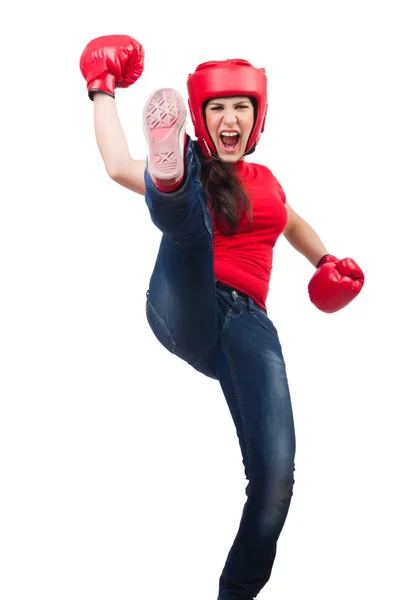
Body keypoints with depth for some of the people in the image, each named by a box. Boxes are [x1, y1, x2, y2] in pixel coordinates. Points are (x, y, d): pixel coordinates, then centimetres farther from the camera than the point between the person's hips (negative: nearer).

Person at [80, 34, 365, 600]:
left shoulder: (264, 179, 24)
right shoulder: (194, 169, 12)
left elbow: (292, 223, 47)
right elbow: (118, 166, -7)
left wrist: (326, 262, 31)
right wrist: (103, 91, 7)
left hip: (247, 325, 3)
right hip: (183, 312, -3)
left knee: (275, 476, -16)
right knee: (190, 210, -34)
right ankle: (170, 172, -71)